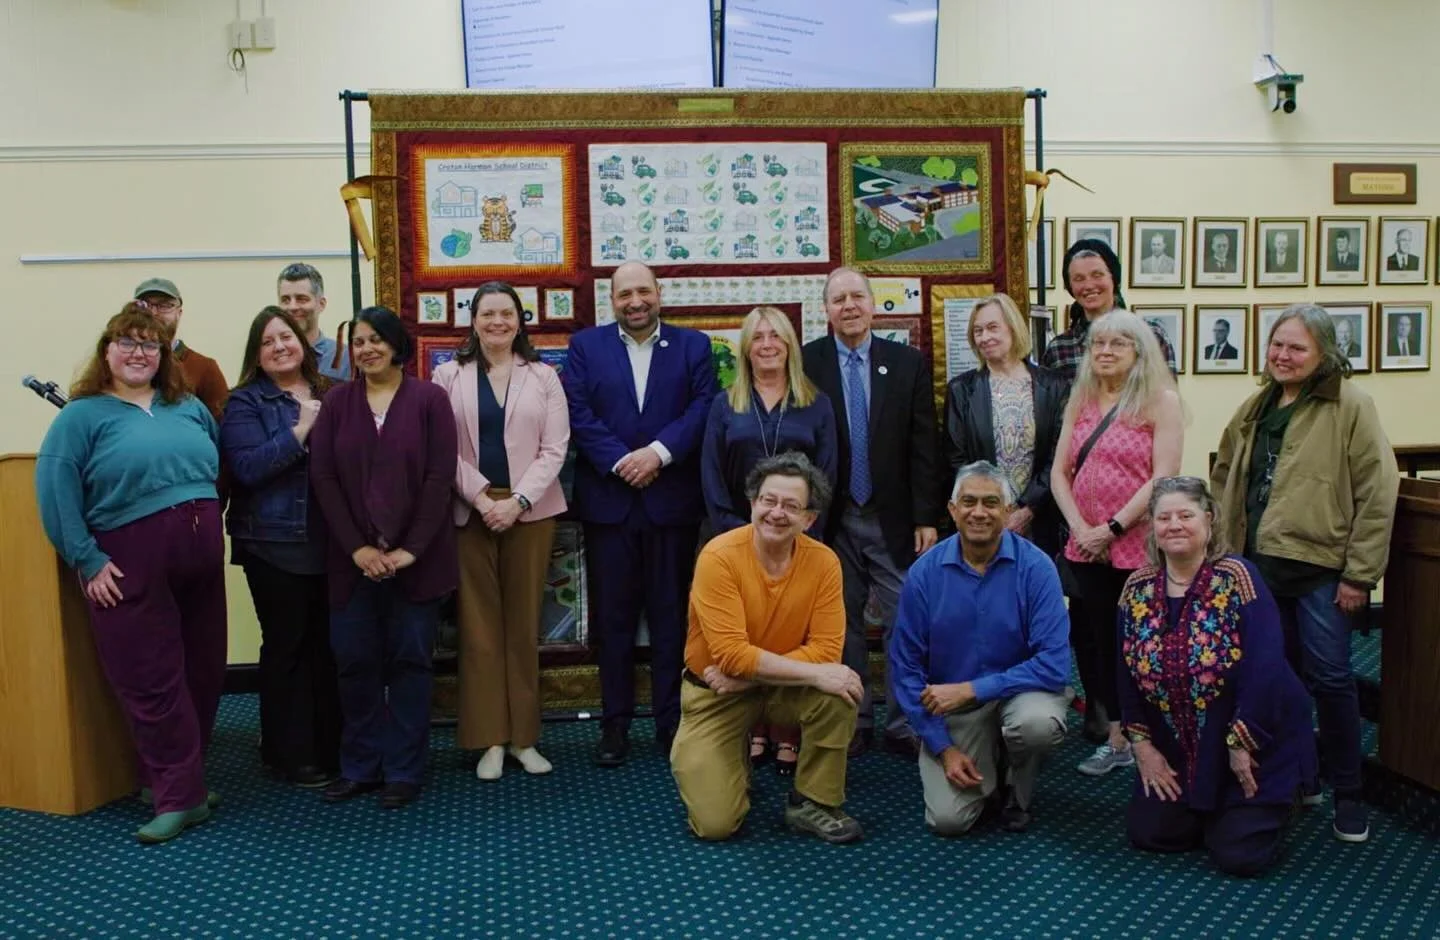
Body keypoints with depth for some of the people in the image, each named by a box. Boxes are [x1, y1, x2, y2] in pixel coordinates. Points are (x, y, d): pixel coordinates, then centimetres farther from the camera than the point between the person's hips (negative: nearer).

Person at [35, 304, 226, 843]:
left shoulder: (190, 408, 15)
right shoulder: (83, 415, 0)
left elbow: (222, 469, 18)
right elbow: (55, 489, -8)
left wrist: (210, 525, 7)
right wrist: (86, 560, -13)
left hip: (202, 555, 5)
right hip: (130, 561, -5)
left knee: (203, 669, 10)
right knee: (153, 678, -1)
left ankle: (172, 775, 27)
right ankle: (182, 796, 6)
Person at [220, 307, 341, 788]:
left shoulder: (332, 395, 12)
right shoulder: (246, 402, -2)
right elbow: (247, 468, -16)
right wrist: (301, 430, -18)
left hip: (331, 540, 4)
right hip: (277, 543, -4)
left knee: (329, 645, 10)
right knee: (287, 647, 3)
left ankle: (332, 747, 22)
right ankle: (291, 754, 15)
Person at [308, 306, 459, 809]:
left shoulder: (429, 398, -1)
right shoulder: (337, 400, 6)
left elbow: (440, 477, -6)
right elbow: (323, 477, 0)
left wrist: (409, 548, -12)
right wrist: (357, 547, -9)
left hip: (416, 555, -2)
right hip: (354, 556, 2)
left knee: (409, 660, 4)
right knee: (355, 660, 5)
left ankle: (404, 770, 16)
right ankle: (360, 766, 21)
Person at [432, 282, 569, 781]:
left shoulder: (543, 376, 6)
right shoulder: (449, 375, 5)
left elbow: (554, 449, 0)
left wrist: (517, 501, -11)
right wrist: (482, 498, -12)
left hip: (530, 511, 1)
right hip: (470, 512, 0)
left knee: (524, 626, 5)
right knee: (479, 626, 1)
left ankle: (523, 736, 14)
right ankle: (489, 739, 8)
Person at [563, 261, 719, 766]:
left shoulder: (693, 345, 8)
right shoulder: (585, 346, 8)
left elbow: (702, 408, -3)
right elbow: (579, 414, -3)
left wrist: (658, 451, -16)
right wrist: (621, 461, -14)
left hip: (673, 500, 0)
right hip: (608, 501, 0)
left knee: (671, 616, 6)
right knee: (613, 617, 6)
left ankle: (672, 721, 15)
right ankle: (615, 724, 15)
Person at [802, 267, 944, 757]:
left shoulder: (908, 362, 2)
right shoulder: (806, 363, -1)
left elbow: (924, 446, 0)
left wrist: (927, 518, -4)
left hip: (894, 520, 1)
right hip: (833, 522, 0)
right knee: (843, 628, 10)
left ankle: (903, 725, 14)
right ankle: (852, 722, 22)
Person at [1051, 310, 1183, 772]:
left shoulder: (1160, 400, -4)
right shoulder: (1081, 401, 11)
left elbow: (1164, 477, -13)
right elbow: (1059, 472, 8)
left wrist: (1113, 528, -14)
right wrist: (1080, 528, -6)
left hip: (1140, 546, -5)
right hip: (1087, 549, 5)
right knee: (1099, 642, 11)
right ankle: (1114, 738, 23)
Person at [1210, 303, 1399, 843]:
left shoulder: (1350, 407, -9)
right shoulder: (1256, 409, 12)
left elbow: (1376, 495, -12)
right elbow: (1223, 478, 19)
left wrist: (1360, 574, -13)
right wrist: (1223, 546, 11)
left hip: (1320, 567, -6)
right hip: (1259, 565, 6)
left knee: (1329, 678, -1)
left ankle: (1347, 794, 15)